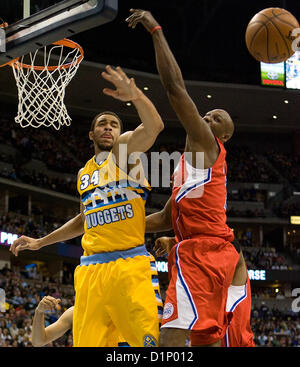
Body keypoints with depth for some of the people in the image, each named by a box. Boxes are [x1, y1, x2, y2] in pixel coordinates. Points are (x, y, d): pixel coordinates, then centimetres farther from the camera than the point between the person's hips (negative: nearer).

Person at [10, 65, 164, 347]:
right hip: (91, 268, 6)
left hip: (129, 264, -6)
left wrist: (136, 96, -39)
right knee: (86, 342, 2)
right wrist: (40, 242, 34)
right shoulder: (84, 173, 22)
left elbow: (154, 126, -18)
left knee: (147, 339, -16)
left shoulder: (125, 148, 4)